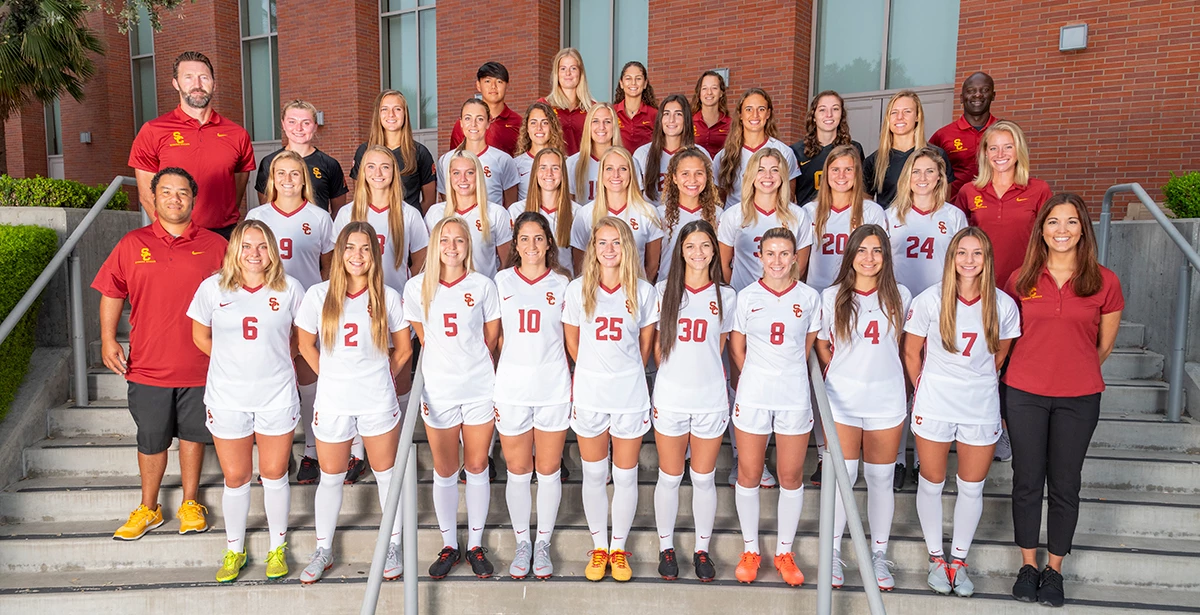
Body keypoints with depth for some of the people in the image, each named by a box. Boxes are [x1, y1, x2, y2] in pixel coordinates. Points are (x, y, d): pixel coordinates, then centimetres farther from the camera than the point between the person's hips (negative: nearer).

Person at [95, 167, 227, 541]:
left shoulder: (214, 245, -1)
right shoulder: (132, 244, 2)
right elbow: (112, 294, 7)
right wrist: (108, 340, -2)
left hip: (200, 365, -1)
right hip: (148, 366, 1)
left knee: (193, 434, 13)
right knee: (151, 440, 12)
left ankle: (190, 503, 29)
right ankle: (148, 509, 29)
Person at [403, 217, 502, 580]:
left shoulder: (483, 286, -2)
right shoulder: (418, 287, 0)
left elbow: (491, 336, 8)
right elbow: (423, 335, 12)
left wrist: (470, 360, 9)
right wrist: (447, 360, 11)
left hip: (480, 388, 0)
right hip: (438, 390, 0)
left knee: (477, 467, 8)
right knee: (445, 471, 10)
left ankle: (476, 545, 23)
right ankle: (449, 546, 26)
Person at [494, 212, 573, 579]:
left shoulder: (562, 283, 3)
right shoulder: (501, 281, 5)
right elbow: (493, 338, 6)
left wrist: (576, 384, -2)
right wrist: (490, 386, 1)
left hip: (553, 388, 0)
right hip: (511, 387, 1)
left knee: (549, 470, 8)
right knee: (517, 472, 9)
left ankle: (543, 543, 24)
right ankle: (522, 543, 26)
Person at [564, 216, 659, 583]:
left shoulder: (643, 292, -3)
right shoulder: (578, 289, -2)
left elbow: (646, 344, 7)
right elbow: (572, 340, 9)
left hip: (630, 395, 0)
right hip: (589, 395, 1)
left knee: (626, 476, 8)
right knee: (594, 474, 12)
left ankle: (618, 548, 26)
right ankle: (598, 547, 29)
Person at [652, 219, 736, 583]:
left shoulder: (725, 296, 3)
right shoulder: (664, 290, 2)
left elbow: (718, 348, 9)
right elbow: (658, 344, 7)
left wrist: (701, 374, 4)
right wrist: (672, 377, 2)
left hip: (711, 400, 0)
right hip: (670, 399, 0)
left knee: (704, 478, 10)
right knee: (670, 477, 9)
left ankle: (702, 550, 26)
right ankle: (666, 548, 26)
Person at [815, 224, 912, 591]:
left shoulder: (899, 296, 3)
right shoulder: (831, 297, 0)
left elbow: (902, 343, 14)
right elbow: (821, 345, 8)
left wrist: (880, 370, 7)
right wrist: (839, 377, 3)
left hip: (886, 400, 1)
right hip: (842, 400, -1)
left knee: (881, 479, 8)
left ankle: (879, 556, 23)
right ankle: (834, 553, 18)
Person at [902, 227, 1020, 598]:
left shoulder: (1003, 305, -5)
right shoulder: (930, 300, -9)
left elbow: (1000, 355, 10)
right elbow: (911, 353, 2)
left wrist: (977, 385, 12)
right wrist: (925, 390, 7)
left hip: (981, 409, 1)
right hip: (934, 407, -1)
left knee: (972, 487, 11)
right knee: (932, 484, 10)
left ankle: (959, 559, 29)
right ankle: (936, 557, 29)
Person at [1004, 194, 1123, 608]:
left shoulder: (1104, 283, -4)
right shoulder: (1020, 280, -2)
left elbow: (1104, 345, 8)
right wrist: (1037, 368, 12)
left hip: (1078, 399, 0)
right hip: (1025, 394, 1)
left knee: (1065, 484, 9)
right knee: (1027, 480, 8)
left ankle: (1054, 569, 26)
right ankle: (1028, 565, 25)